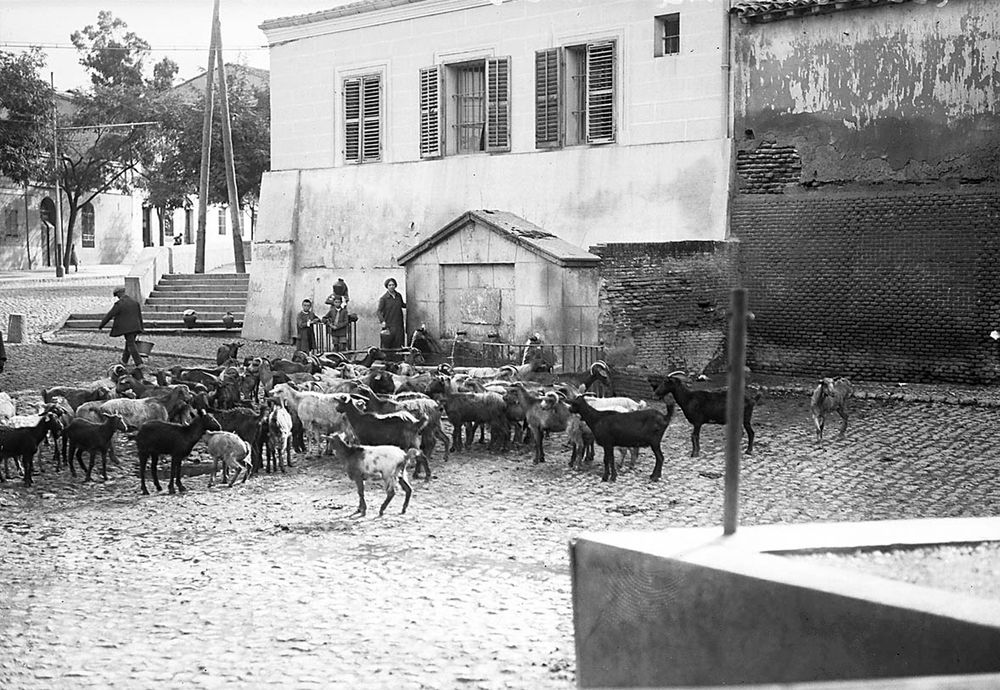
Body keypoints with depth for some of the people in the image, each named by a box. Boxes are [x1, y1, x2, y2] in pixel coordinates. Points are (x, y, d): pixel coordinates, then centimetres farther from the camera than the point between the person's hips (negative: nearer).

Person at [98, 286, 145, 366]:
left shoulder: (119, 304, -12)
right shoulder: (135, 302, 7)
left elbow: (109, 315, -6)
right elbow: (139, 316, 12)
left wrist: (100, 326, 4)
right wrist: (140, 328, 20)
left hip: (127, 329, -6)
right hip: (135, 327, 6)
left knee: (131, 345, -3)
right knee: (129, 343, 20)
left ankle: (139, 363, -10)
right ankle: (124, 360, 32)